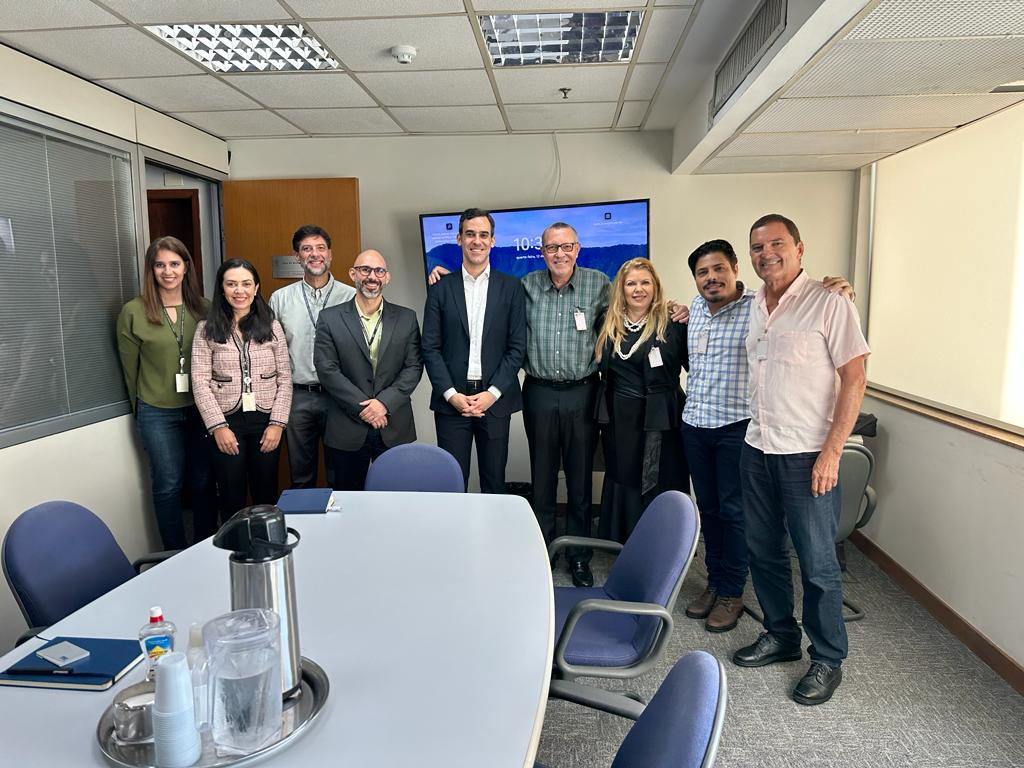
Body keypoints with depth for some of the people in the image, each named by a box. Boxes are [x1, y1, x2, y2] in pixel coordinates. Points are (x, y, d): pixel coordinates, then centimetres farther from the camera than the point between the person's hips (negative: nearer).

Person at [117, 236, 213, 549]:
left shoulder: (202, 307, 1)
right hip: (157, 412, -2)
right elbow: (130, 368, 3)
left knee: (203, 482, 10)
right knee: (169, 485, 6)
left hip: (200, 408, 2)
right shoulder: (133, 312, -7)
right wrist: (141, 408, 9)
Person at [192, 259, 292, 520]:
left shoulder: (272, 327, 4)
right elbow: (200, 382, -3)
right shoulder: (207, 330, 1)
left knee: (266, 494, 10)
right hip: (226, 421, -1)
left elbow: (285, 379, 2)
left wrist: (277, 423, -5)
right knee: (231, 498, 8)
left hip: (265, 420, 1)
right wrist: (218, 426, -10)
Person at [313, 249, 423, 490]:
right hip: (347, 431, -1)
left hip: (395, 429, 1)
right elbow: (327, 370, -6)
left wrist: (385, 402, -13)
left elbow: (414, 366, 0)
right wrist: (362, 407, -13)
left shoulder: (406, 318, 5)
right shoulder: (330, 319, 1)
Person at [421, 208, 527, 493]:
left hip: (495, 400, 0)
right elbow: (430, 348, 2)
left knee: (494, 481, 9)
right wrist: (452, 395, -9)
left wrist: (492, 393, -9)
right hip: (451, 401, 0)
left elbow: (517, 347, 0)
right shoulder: (440, 288, 5)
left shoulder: (511, 287, 4)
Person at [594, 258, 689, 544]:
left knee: (659, 487, 3)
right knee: (623, 483, 15)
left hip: (659, 418, -5)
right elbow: (602, 368, 11)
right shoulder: (609, 324, 7)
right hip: (619, 418, 5)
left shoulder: (672, 323, -7)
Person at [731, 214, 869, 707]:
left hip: (807, 455, -6)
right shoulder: (754, 306, 10)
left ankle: (827, 660, 21)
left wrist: (831, 453, -16)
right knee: (763, 551, 15)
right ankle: (780, 636, 33)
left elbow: (854, 377, -12)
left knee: (817, 564, 3)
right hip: (757, 449, 6)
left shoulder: (828, 303, -10)